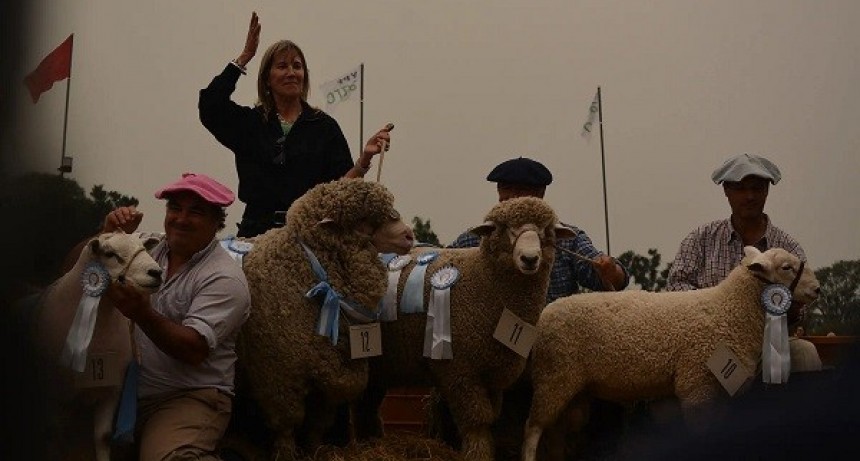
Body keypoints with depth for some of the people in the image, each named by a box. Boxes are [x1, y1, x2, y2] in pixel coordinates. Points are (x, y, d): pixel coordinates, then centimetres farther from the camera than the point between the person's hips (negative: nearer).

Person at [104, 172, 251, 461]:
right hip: (130, 390, 8)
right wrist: (111, 237, -11)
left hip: (190, 398, -8)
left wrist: (143, 314, -35)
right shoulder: (148, 246, 8)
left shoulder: (224, 278, -12)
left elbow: (195, 349, -21)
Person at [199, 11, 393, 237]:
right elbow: (210, 106, -6)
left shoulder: (325, 126, 7)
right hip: (257, 230, 1)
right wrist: (245, 56, -2)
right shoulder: (248, 123, 11)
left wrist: (365, 159, -19)